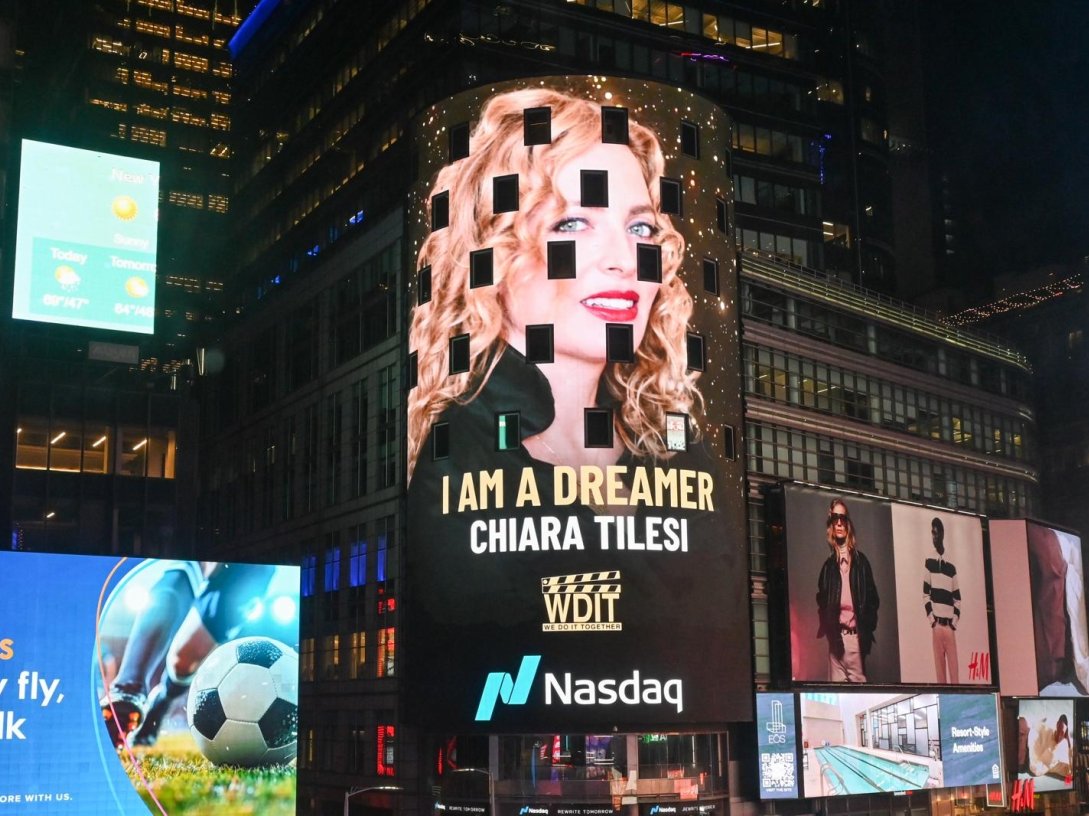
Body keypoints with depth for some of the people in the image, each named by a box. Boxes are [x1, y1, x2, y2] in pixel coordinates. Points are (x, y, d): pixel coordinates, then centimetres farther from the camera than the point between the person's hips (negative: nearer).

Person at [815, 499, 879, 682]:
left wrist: (867, 630, -4)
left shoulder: (860, 561, 6)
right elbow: (822, 601, 12)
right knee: (836, 684, -1)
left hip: (855, 634, -2)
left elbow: (872, 598, 4)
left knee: (858, 681, -3)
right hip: (835, 635, 2)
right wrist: (826, 628, -1)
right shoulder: (828, 564, 12)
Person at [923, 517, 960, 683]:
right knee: (940, 670, -2)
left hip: (950, 626, 2)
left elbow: (957, 599, 12)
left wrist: (954, 623, -1)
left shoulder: (951, 567, 11)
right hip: (937, 625, -2)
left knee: (954, 671, -1)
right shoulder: (929, 563, 4)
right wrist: (933, 622, -9)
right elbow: (925, 596, -1)